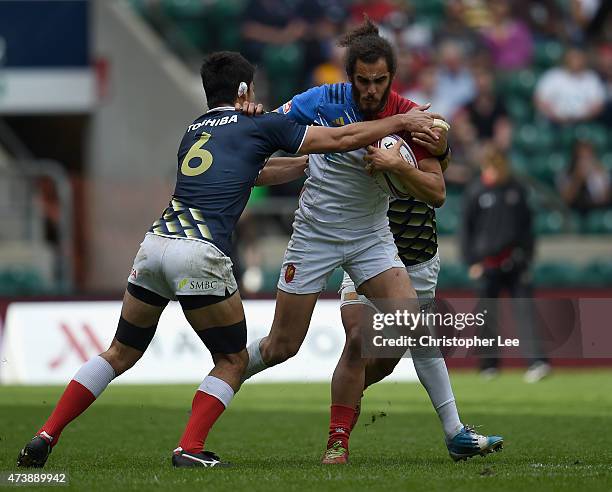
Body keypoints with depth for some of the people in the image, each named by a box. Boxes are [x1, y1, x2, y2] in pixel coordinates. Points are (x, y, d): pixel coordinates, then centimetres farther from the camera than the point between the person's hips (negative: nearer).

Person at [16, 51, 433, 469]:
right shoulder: (260, 126, 9)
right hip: (199, 254, -6)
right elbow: (342, 139, 13)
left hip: (155, 243, 6)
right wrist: (404, 121, 24)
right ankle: (190, 449, -4)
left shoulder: (194, 132, 27)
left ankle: (46, 436, 10)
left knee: (121, 354, 18)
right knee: (233, 361, 12)